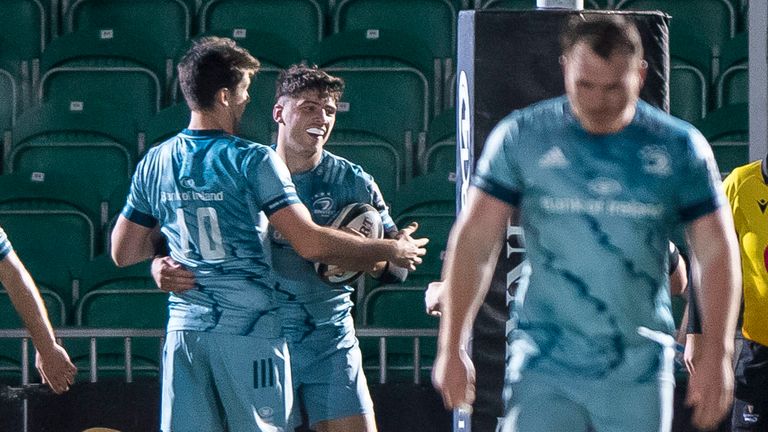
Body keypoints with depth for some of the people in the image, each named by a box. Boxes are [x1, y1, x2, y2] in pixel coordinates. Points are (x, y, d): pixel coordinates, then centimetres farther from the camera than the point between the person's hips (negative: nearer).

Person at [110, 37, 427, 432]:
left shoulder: (154, 162, 8)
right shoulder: (252, 161, -9)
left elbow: (122, 253, 15)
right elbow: (310, 243, -15)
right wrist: (391, 251, -4)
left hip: (184, 330, 5)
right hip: (248, 328, -4)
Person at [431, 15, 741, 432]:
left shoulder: (679, 147, 2)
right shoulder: (521, 137, 0)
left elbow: (717, 255, 5)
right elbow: (472, 243, 1)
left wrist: (717, 356, -2)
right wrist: (451, 347, -3)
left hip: (640, 371, 1)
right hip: (544, 365, -1)